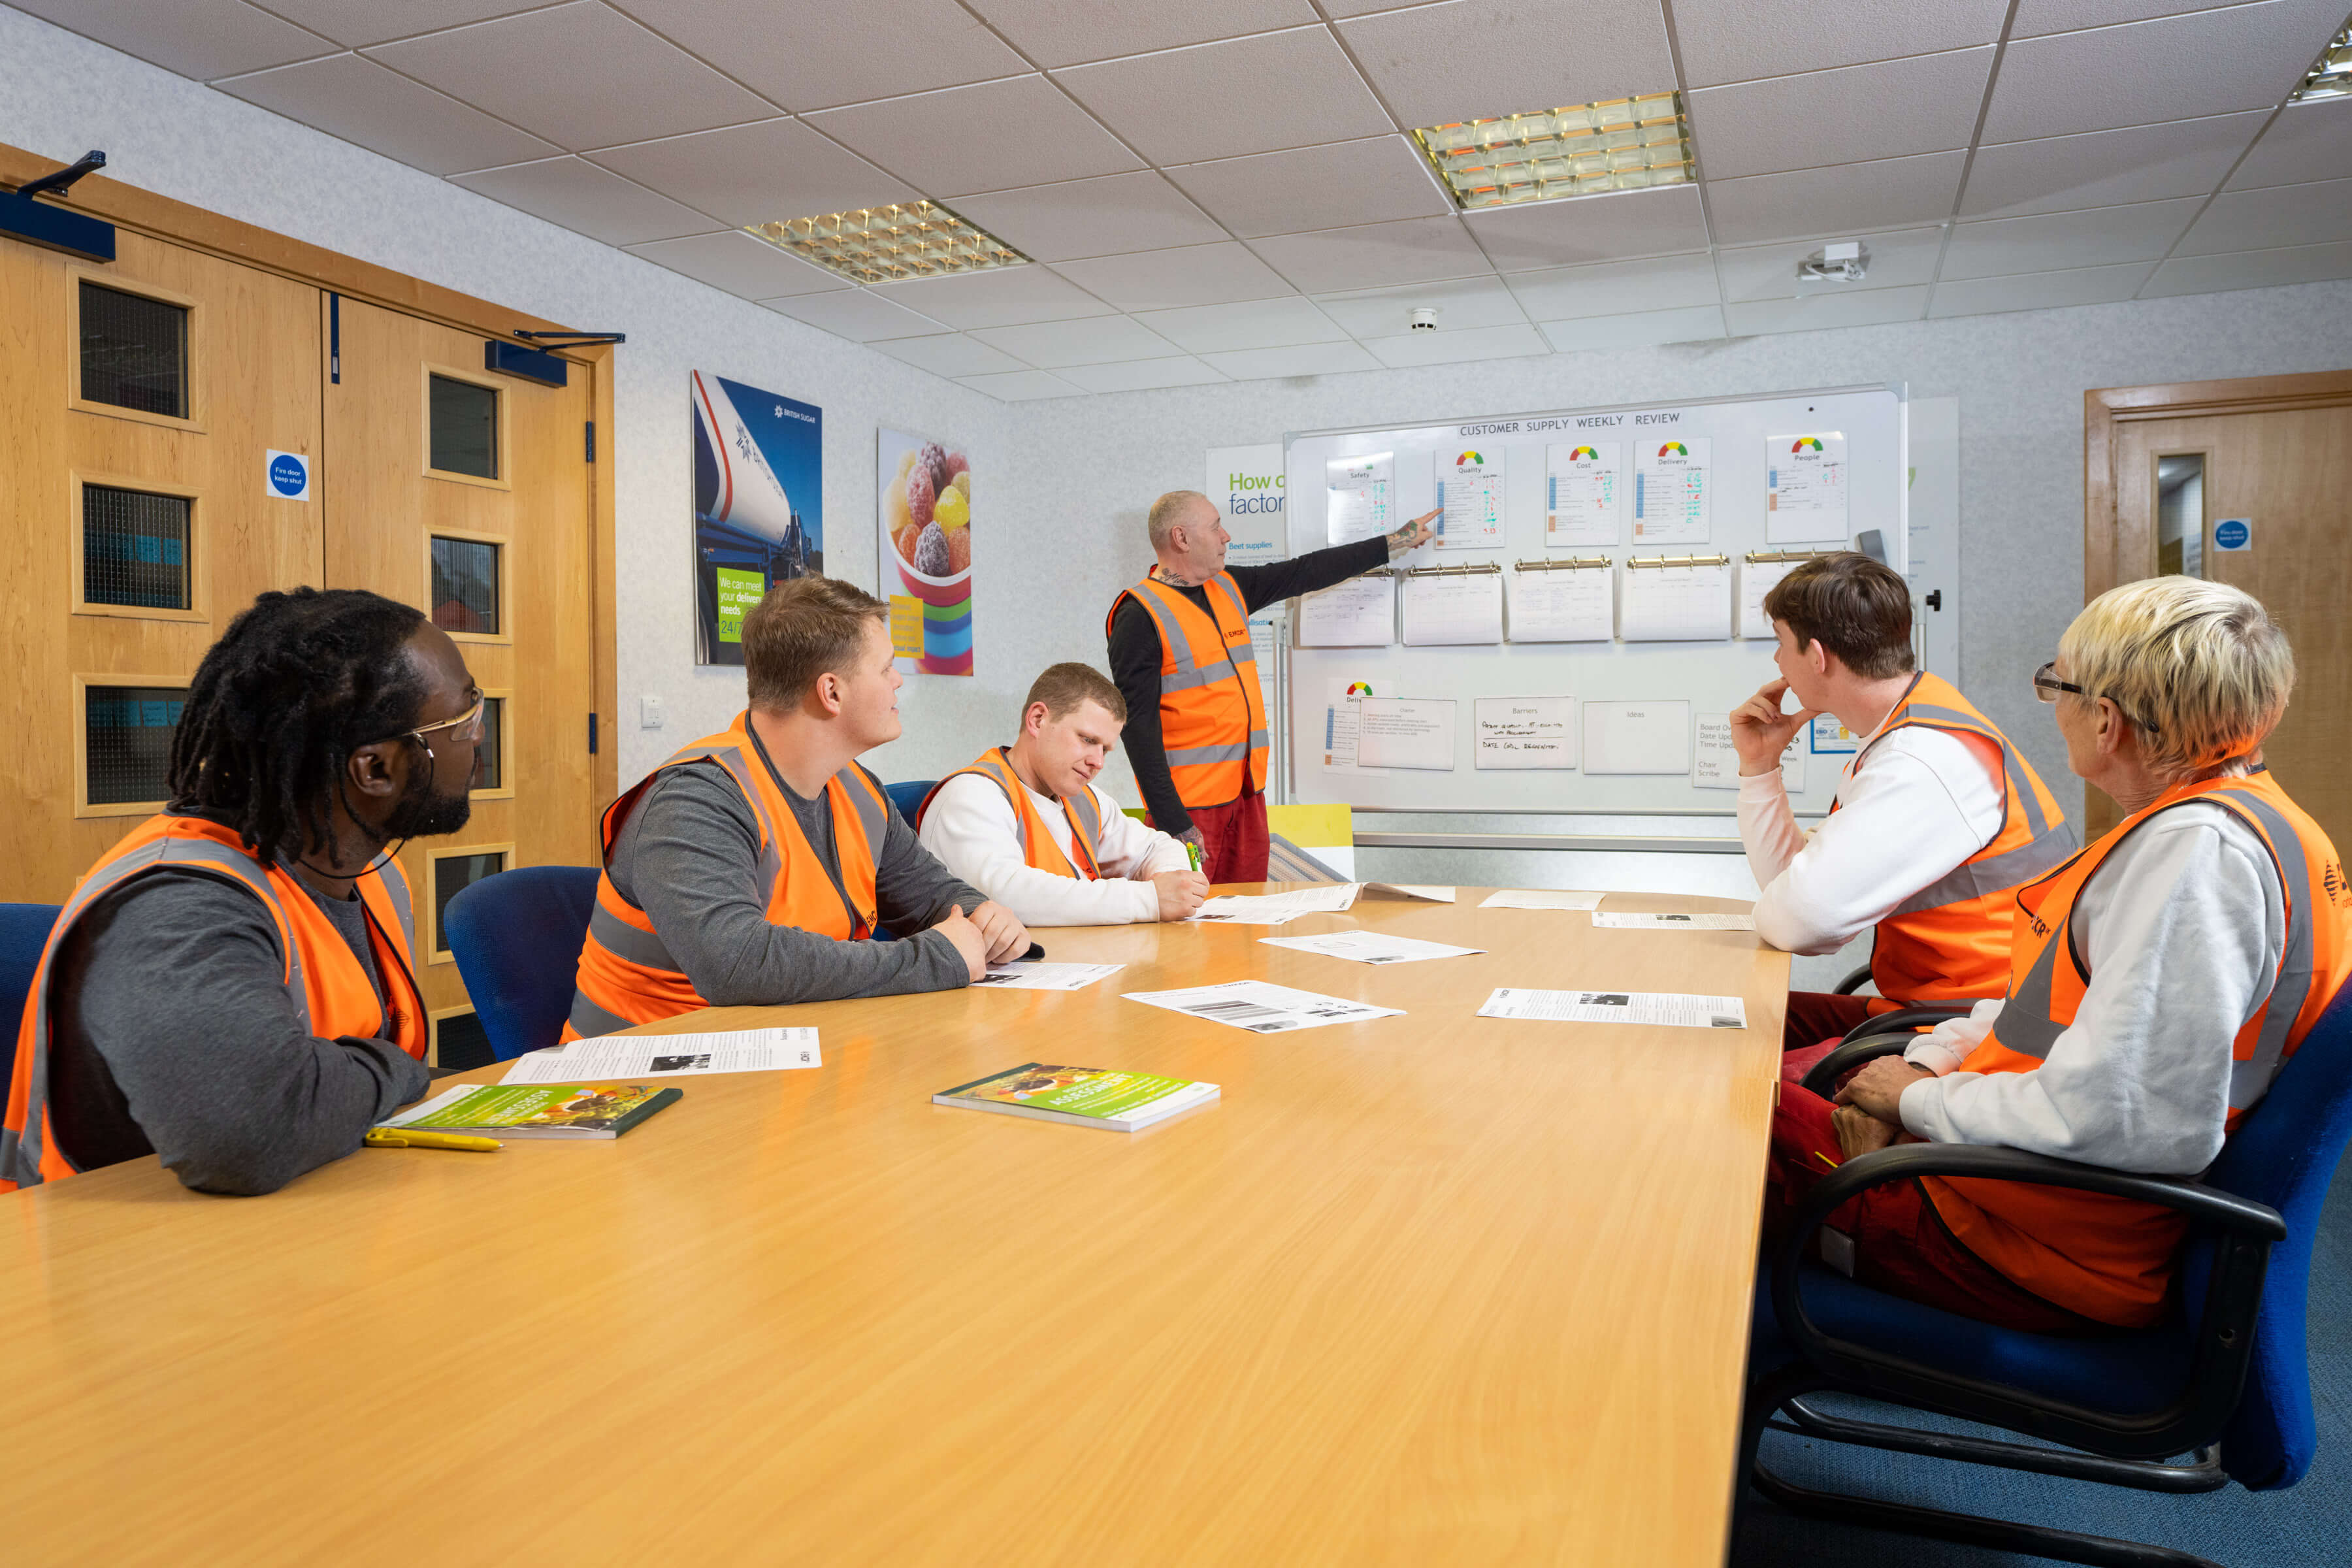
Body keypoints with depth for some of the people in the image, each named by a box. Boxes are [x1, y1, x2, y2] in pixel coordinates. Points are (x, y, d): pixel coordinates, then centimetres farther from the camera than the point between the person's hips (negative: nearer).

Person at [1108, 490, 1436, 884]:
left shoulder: (1230, 587, 11)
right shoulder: (1140, 615, -12)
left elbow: (1305, 573, 21)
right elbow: (1138, 725, -17)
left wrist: (1395, 542, 25)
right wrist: (1173, 824, -21)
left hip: (1247, 792, 8)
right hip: (1189, 806, -7)